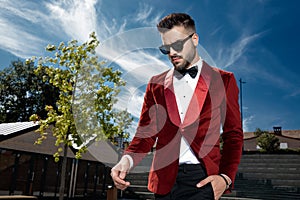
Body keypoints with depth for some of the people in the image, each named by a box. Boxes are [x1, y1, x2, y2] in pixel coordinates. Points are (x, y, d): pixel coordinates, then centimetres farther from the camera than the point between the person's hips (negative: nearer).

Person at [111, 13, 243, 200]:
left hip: (202, 178, -2)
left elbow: (233, 135, 4)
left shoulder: (223, 80, 5)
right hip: (164, 179, 3)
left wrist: (226, 177, -8)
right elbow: (146, 133, 9)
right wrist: (127, 160, -9)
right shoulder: (156, 84, 11)